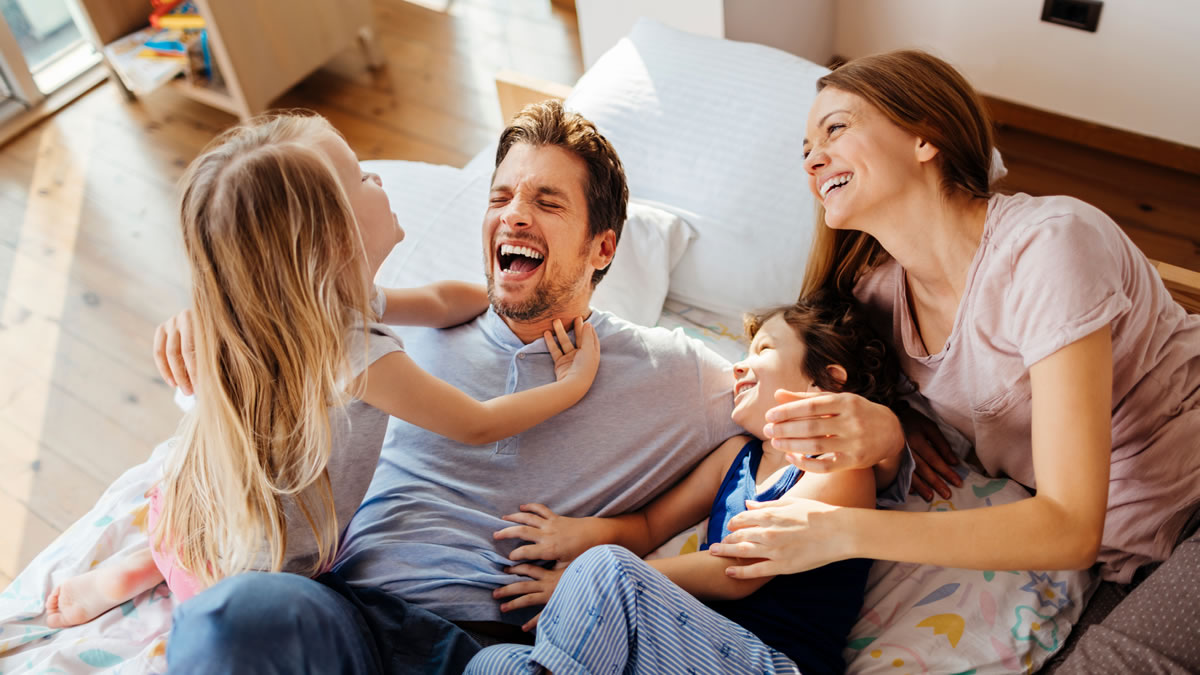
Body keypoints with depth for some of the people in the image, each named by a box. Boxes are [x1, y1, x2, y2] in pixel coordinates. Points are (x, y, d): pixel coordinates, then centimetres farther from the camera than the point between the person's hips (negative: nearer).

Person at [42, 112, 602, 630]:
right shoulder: (363, 360, -33)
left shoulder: (326, 301, -9)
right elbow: (480, 427, -19)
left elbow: (440, 300, 9)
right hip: (237, 577, -7)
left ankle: (140, 570, 27)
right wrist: (573, 383, -7)